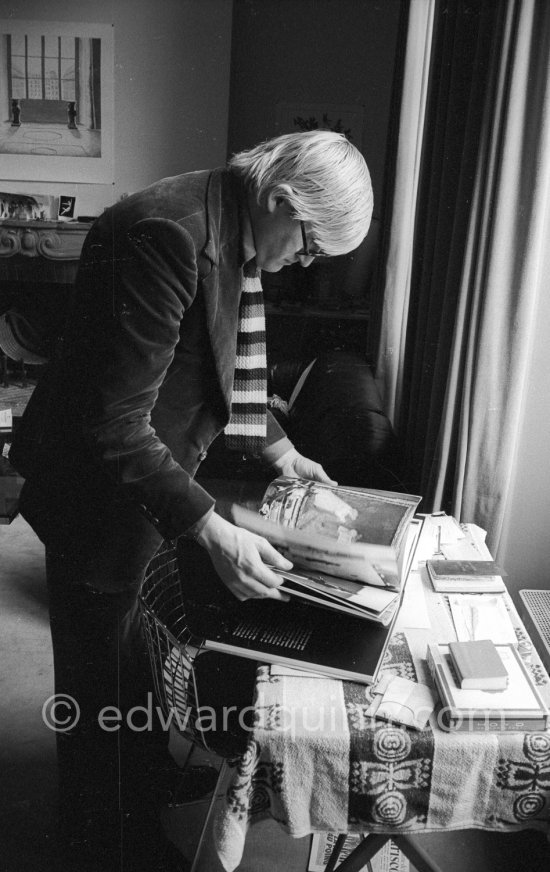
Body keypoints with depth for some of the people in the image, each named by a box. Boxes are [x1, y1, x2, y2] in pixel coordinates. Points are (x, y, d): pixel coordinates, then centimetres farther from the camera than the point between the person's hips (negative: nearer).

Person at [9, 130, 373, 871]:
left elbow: (225, 363, 15)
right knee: (100, 676, 13)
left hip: (147, 476, 9)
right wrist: (213, 532, -33)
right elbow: (116, 420, -32)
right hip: (100, 494, -8)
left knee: (128, 649, 27)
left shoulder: (228, 233, 0)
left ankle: (145, 770, 52)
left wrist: (276, 446, 13)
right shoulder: (169, 233, -30)